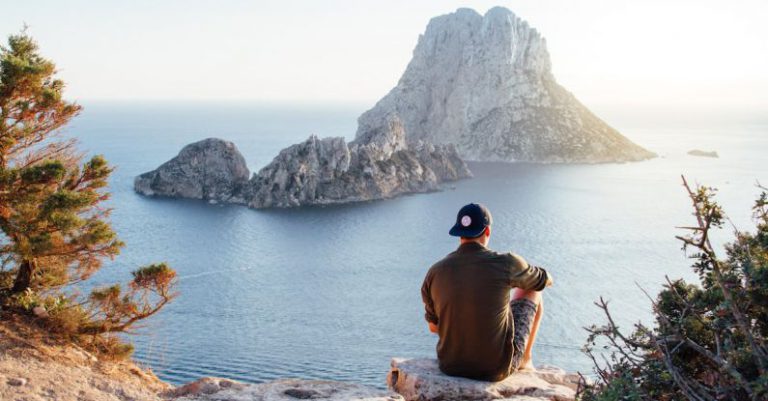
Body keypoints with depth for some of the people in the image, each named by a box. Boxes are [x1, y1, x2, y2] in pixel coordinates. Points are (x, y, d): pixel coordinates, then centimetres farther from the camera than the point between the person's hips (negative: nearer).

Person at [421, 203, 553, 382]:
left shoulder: (435, 272, -8)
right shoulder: (506, 263, -15)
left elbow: (434, 327, 6)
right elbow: (545, 280, 7)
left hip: (450, 366, 3)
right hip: (496, 368, -3)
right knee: (532, 292, 18)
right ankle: (525, 360, 38)